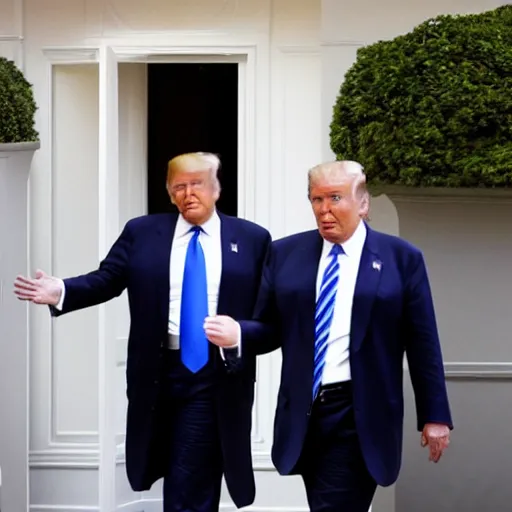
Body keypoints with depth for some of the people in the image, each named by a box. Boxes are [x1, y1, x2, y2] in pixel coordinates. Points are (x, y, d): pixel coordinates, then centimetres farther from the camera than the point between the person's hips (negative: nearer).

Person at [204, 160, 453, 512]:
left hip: (361, 416, -3)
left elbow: (421, 343, 0)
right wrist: (237, 334, -14)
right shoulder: (286, 253, 6)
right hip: (303, 412, 4)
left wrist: (434, 415, 0)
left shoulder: (401, 257, -1)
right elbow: (271, 328, 7)